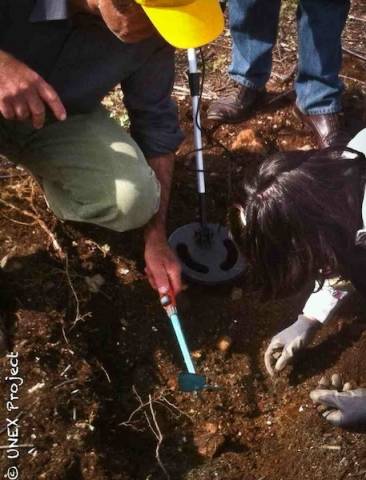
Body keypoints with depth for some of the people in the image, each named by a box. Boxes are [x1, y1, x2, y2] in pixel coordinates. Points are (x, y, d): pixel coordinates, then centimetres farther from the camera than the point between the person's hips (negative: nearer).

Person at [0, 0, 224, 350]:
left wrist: (156, 238, -13)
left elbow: (155, 124, -13)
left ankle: (52, 175, 10)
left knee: (133, 201, -22)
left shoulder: (149, 30, -21)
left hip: (64, 121, 2)